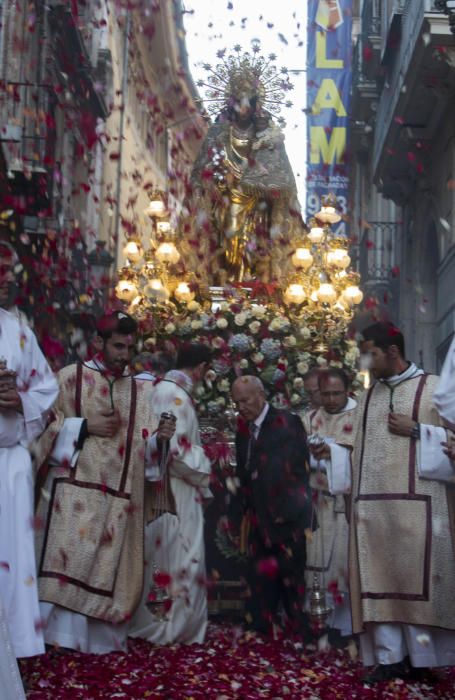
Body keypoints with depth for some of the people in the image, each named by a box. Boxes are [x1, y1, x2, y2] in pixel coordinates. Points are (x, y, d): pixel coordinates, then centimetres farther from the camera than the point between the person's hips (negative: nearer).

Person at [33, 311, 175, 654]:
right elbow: (47, 425, -1)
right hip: (74, 489, -3)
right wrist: (85, 427, -11)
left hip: (117, 496, 3)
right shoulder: (71, 376, 4)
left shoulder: (141, 389, 13)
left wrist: (157, 437, -11)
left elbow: (142, 445, 9)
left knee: (109, 568, 4)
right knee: (67, 560, -10)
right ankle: (63, 635, -4)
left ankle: (101, 638, 11)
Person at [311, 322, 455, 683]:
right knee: (378, 579, 3)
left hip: (415, 502, -5)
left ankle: (420, 655, 6)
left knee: (414, 576, -4)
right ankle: (389, 656, 7)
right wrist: (333, 452, 5)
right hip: (372, 504, 5)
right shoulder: (368, 396, 18)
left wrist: (416, 430, -11)